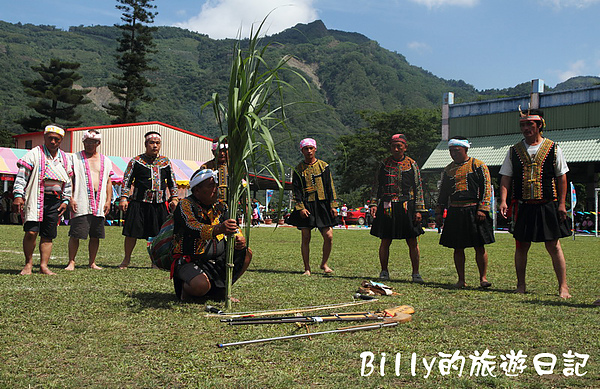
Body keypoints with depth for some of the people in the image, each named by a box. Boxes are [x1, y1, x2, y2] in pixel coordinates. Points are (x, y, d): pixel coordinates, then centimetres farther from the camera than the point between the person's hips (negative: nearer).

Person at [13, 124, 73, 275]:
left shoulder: (65, 159, 15)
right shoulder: (34, 154, 0)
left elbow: (68, 182, 21)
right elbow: (21, 176, -4)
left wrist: (65, 201, 14)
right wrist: (18, 195, -12)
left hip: (55, 201, 4)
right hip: (36, 199, -4)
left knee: (48, 235, 4)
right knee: (31, 232, -13)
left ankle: (43, 265, 9)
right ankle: (28, 263, 4)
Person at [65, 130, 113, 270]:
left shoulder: (105, 161, 16)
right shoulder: (75, 158, 5)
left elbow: (108, 182, 17)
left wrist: (108, 201, 7)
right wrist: (70, 198, -10)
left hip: (99, 205, 4)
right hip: (81, 204, -4)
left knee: (96, 236, 7)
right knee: (75, 234, -5)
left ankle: (92, 262, 17)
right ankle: (71, 262, 4)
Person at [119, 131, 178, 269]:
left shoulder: (166, 162, 12)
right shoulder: (136, 161, 4)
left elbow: (172, 183, 18)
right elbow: (127, 180, 3)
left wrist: (174, 198, 9)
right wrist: (124, 198, -6)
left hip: (160, 204, 2)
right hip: (139, 202, -2)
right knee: (132, 233, 0)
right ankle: (126, 259, 17)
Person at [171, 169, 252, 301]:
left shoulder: (220, 205, 8)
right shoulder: (185, 205, -12)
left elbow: (232, 227, 7)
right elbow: (192, 228, -30)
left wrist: (240, 238, -19)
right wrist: (218, 229, -49)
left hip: (217, 260, 7)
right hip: (189, 260, -7)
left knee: (246, 253, -6)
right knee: (201, 286, -33)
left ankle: (219, 289, 5)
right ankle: (185, 287, 4)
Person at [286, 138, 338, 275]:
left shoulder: (323, 166, 8)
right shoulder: (299, 169, 6)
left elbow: (330, 187, 7)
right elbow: (296, 190, 2)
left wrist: (333, 206, 0)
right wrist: (300, 207, -10)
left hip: (322, 205, 1)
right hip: (306, 206, -1)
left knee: (328, 237, -5)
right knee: (306, 238, 1)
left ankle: (324, 264, 15)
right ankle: (307, 268, 12)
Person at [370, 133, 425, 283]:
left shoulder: (412, 164, 5)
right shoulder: (384, 164, 9)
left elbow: (418, 188, 5)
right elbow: (377, 187, 12)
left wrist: (418, 210, -2)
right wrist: (374, 204, -1)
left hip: (407, 207, -1)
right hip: (387, 207, 1)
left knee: (412, 242, 1)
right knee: (385, 241, 4)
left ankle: (416, 273, 12)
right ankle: (384, 271, 18)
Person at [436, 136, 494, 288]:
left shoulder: (478, 166, 1)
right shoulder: (448, 170, 15)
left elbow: (487, 188, -3)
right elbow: (443, 193, 19)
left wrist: (482, 209, -12)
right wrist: (439, 213, 13)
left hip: (474, 211, -4)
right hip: (454, 212, 4)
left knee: (479, 246, -2)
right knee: (458, 248, 5)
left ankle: (483, 277, 8)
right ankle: (461, 280, 12)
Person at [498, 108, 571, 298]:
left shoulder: (553, 149, 3)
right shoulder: (514, 151, 7)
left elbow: (561, 177, 4)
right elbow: (505, 178, 6)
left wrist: (561, 204, -2)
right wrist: (503, 201, -6)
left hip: (547, 206, -2)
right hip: (522, 207, 2)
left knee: (553, 246, -1)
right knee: (521, 246, 6)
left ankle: (563, 287, 8)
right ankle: (521, 285, 19)